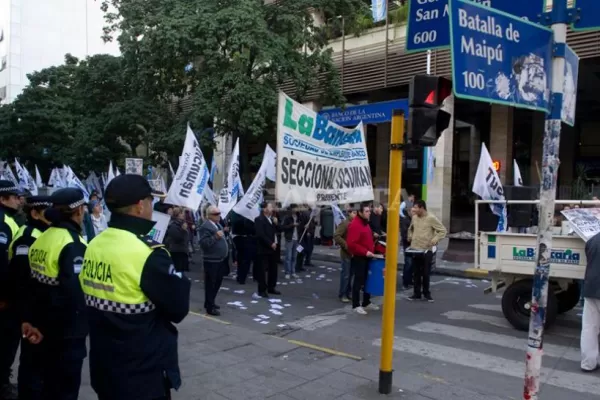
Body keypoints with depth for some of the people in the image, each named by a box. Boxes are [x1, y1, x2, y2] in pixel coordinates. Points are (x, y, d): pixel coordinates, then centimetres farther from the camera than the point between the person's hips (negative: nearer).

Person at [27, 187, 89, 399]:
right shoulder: (73, 245, -22)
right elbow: (75, 293, -26)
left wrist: (30, 319, 16)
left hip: (45, 327, 8)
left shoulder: (41, 239, 4)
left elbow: (31, 283, 10)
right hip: (66, 331, -8)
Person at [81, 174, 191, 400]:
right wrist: (179, 279, 0)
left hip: (103, 368, 8)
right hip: (144, 375, -7)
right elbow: (178, 309, -16)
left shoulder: (94, 246, 2)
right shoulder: (148, 253, -23)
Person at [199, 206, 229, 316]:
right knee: (210, 284, -1)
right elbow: (203, 243, -24)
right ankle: (210, 307, 7)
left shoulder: (218, 225, 15)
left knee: (217, 283, 19)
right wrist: (215, 236, -31)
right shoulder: (205, 227, -16)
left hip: (220, 260, 9)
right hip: (212, 261, -9)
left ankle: (210, 303, 33)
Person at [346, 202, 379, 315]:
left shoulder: (366, 223, 14)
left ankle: (366, 302, 27)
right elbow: (351, 243, -25)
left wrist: (372, 250, 12)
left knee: (367, 280, 15)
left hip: (367, 257, 9)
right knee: (358, 281, -3)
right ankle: (356, 305, 5)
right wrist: (365, 252, -26)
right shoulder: (354, 225, -18)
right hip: (358, 258, -9)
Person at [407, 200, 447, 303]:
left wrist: (435, 239, -21)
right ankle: (417, 293, 18)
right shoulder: (414, 217, 6)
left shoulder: (431, 218, -11)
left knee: (426, 273, 3)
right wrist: (410, 237, 10)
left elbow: (443, 230, -10)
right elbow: (410, 229, 25)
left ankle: (426, 293, 19)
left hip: (427, 250, -4)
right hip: (415, 249, 5)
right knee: (417, 273, 9)